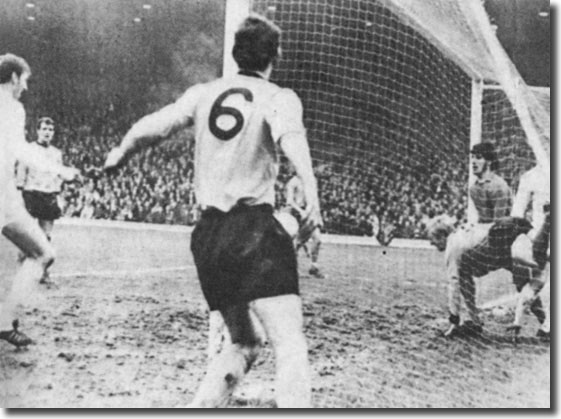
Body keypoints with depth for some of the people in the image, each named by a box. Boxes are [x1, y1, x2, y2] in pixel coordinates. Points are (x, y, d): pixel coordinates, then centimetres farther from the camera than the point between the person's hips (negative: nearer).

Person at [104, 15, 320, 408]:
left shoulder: (204, 93, 13)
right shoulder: (279, 98, 0)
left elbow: (148, 128, 15)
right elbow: (291, 136, -21)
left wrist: (119, 154, 35)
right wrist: (311, 191, -36)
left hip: (207, 234, 6)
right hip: (254, 228, -6)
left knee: (243, 343, 19)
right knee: (291, 344, -11)